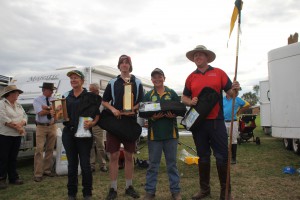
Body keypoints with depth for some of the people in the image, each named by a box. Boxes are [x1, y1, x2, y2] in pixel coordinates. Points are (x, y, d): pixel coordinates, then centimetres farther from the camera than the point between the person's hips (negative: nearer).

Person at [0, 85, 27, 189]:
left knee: (13, 157, 12)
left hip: (17, 135, 6)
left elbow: (25, 116, 9)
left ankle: (13, 177, 20)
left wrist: (20, 124, -12)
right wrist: (17, 127, -16)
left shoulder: (18, 105, 15)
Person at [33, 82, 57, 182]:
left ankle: (47, 170, 21)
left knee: (50, 149, 9)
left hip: (52, 126, 4)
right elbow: (40, 112, -14)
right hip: (41, 127, -3)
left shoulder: (54, 99, 7)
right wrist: (51, 109, -9)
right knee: (39, 150, -7)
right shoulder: (37, 100, -2)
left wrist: (47, 108, -18)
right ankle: (38, 174, -2)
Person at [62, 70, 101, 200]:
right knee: (72, 164, 12)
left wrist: (92, 123, -18)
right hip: (68, 133, 4)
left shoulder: (90, 96, -2)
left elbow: (97, 113, -1)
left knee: (85, 164, 1)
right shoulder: (66, 96, 12)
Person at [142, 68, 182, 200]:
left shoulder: (172, 93, 7)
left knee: (172, 163, 10)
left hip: (171, 133, 0)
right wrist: (152, 117, -18)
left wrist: (173, 115, -17)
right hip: (154, 133, 0)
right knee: (153, 164, 9)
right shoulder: (148, 95, 7)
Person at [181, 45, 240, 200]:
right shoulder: (191, 77, 10)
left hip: (216, 121, -2)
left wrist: (235, 90, -20)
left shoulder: (218, 72, 3)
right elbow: (184, 98, 14)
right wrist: (191, 102, -7)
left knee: (222, 156, 1)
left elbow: (231, 93, 2)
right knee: (203, 156, 12)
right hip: (198, 122, 3)